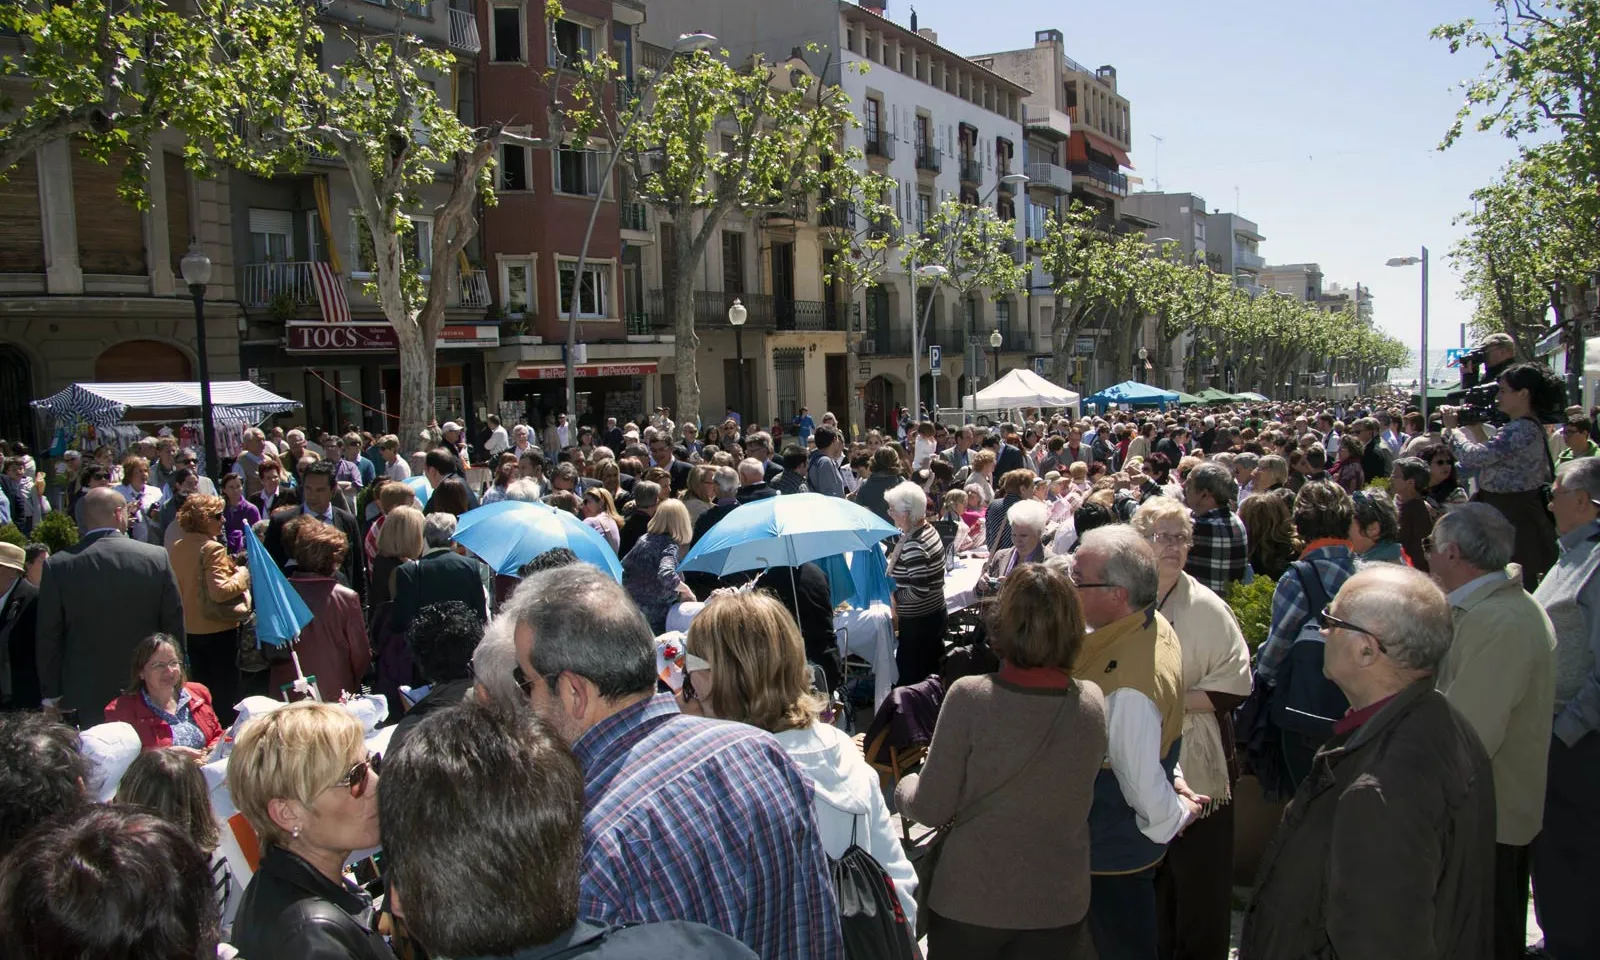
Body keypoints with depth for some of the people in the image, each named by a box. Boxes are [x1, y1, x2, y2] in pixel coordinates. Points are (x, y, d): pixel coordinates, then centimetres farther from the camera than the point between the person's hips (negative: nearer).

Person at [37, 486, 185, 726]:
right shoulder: (157, 557, -8)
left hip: (85, 698, 0)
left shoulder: (58, 565, -8)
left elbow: (49, 638, -2)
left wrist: (52, 695, 8)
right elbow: (175, 625, -2)